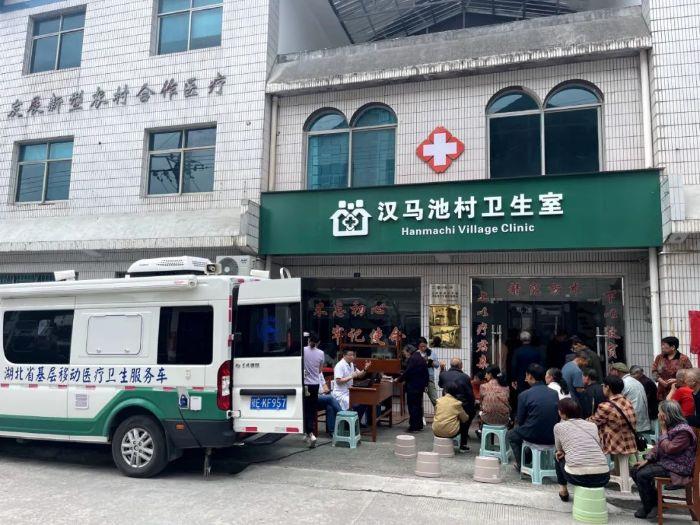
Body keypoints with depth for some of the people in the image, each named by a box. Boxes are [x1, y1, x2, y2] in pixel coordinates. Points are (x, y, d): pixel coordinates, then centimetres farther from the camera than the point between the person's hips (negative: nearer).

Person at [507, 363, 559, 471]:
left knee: (510, 435, 26)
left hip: (533, 436, -5)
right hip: (552, 437, 5)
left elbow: (520, 421, -4)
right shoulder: (554, 393, 0)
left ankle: (521, 465, 24)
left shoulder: (524, 395, -13)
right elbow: (558, 418, 8)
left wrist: (517, 421, 18)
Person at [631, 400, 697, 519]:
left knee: (642, 475, -22)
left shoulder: (684, 431, -21)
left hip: (677, 468, -10)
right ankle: (654, 500, 14)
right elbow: (658, 446, 15)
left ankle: (648, 508, -2)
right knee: (635, 470, 2)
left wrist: (663, 430, -16)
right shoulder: (670, 427, 9)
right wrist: (647, 460, 4)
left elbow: (668, 449, -26)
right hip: (664, 462, 10)